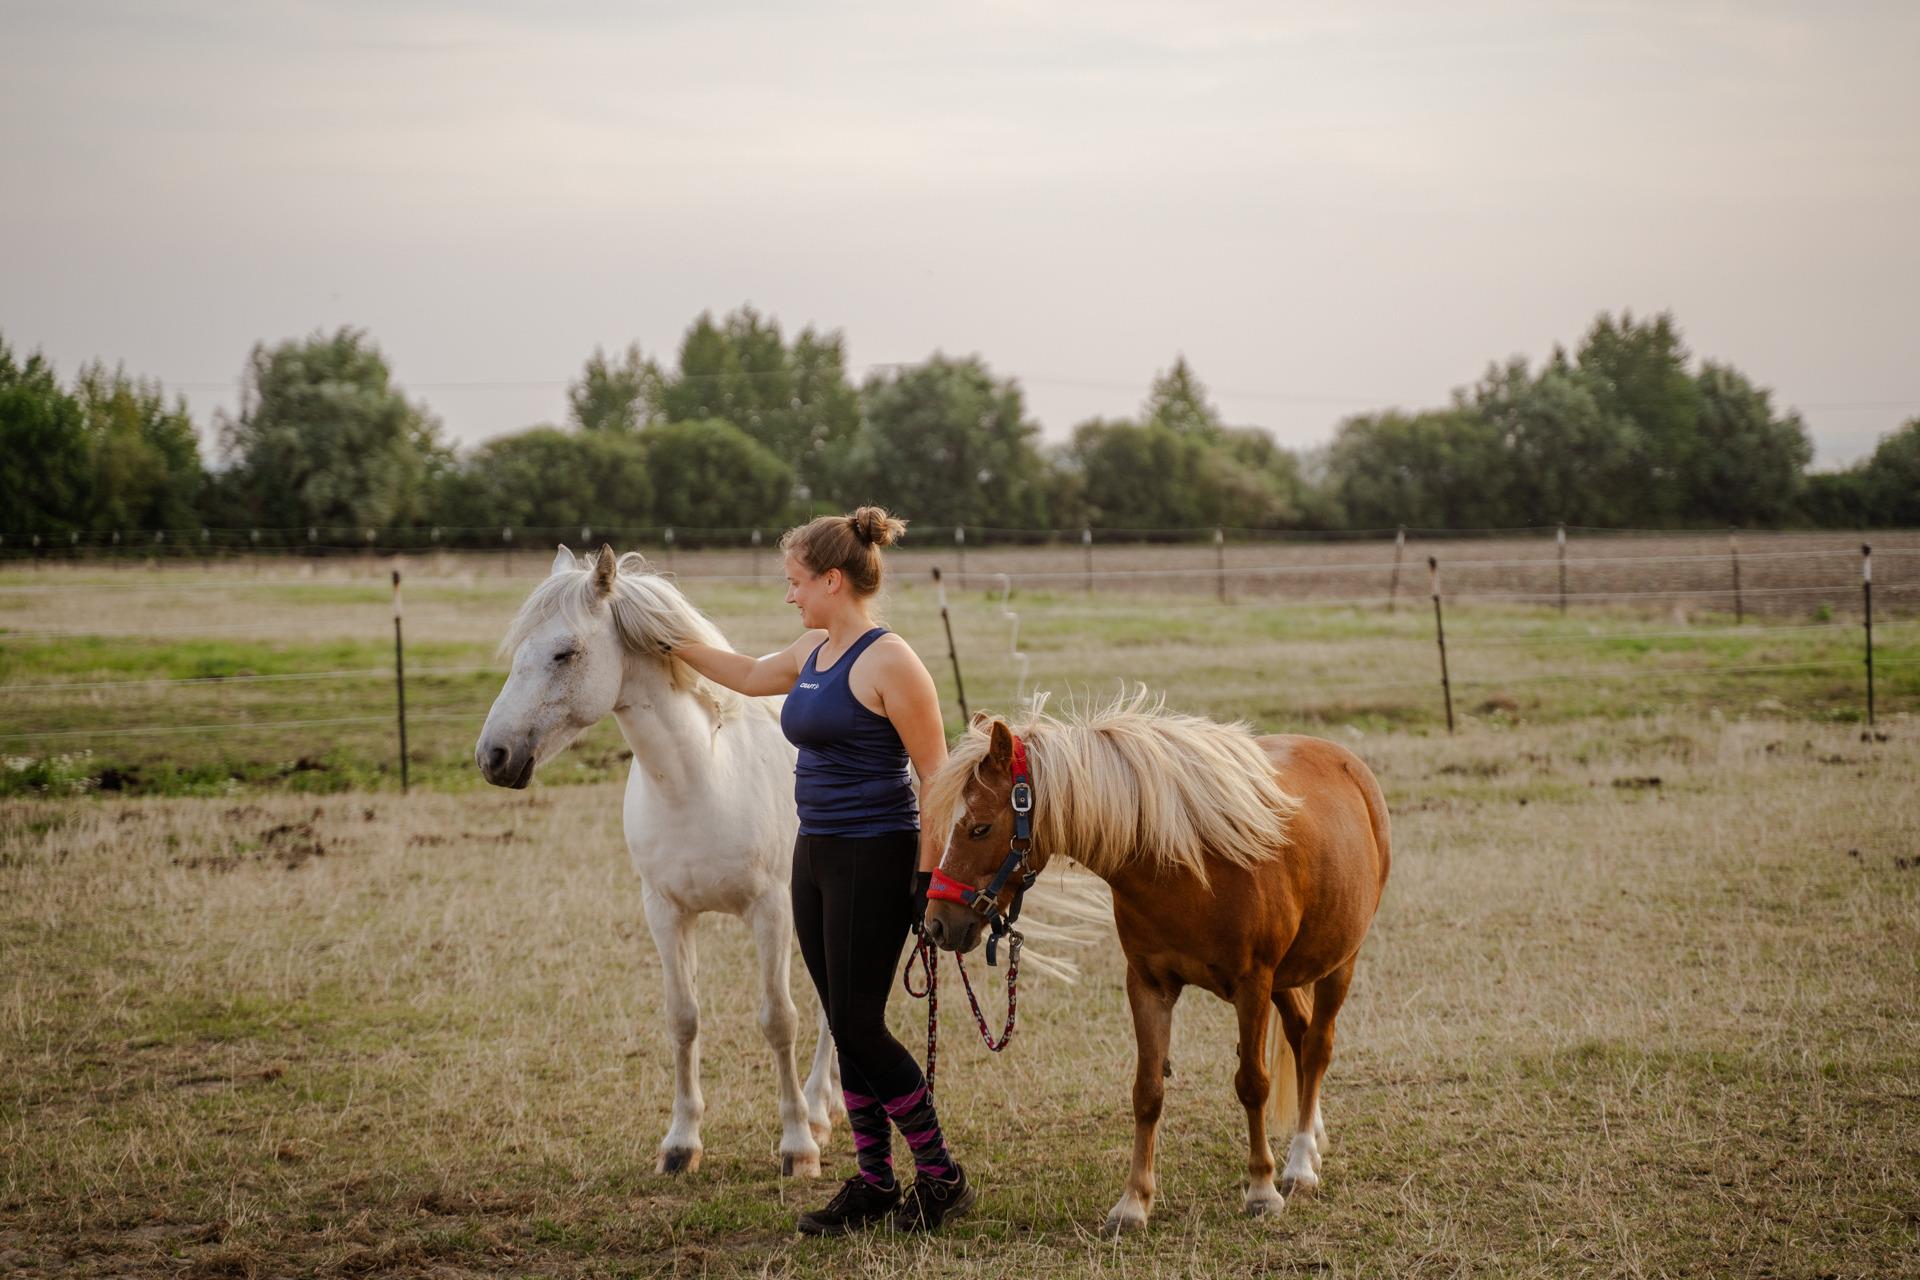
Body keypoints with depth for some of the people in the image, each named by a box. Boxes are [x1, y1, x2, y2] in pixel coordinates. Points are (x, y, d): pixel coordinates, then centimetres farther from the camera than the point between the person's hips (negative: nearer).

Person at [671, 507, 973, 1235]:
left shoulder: (888, 662, -15)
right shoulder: (813, 651, 10)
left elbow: (936, 775, -15)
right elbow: (751, 676, 31)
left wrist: (928, 880, -18)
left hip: (873, 860, -9)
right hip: (816, 856, 9)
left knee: (859, 1025, -7)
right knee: (845, 1027, 10)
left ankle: (942, 1178, 4)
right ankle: (874, 1183, 17)